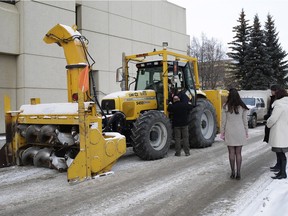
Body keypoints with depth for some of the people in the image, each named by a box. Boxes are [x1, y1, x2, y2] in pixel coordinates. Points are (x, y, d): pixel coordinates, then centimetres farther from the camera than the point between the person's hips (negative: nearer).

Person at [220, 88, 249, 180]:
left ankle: (233, 173, 11)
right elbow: (245, 121, 5)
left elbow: (223, 121, -4)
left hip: (229, 132, -2)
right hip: (240, 132, 2)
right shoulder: (242, 107, 0)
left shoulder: (226, 107, -6)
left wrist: (222, 133, 5)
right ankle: (238, 173, 8)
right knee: (238, 153, 7)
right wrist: (246, 133, 14)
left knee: (231, 153, 6)